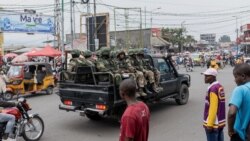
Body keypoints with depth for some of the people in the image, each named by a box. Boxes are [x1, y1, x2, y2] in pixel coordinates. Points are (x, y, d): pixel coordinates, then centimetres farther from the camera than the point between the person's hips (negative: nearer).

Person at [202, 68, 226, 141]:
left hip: (214, 122, -9)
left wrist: (210, 124, -20)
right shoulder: (220, 87, 9)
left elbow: (213, 107, -22)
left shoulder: (213, 88, -20)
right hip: (220, 122, 9)